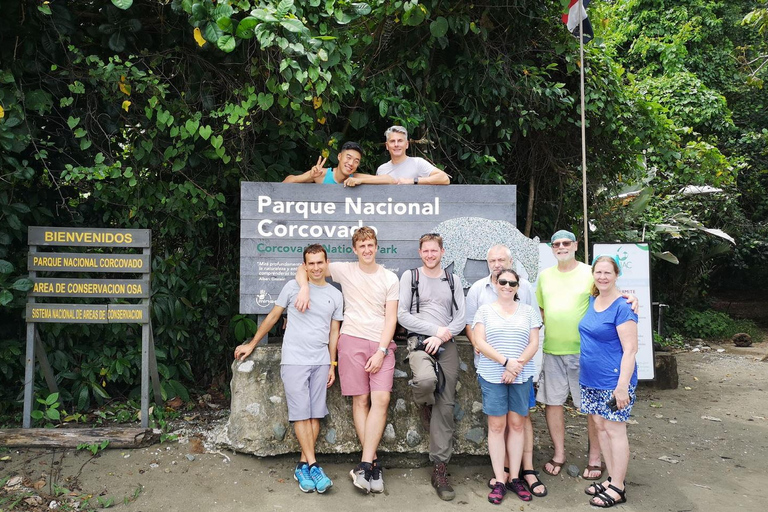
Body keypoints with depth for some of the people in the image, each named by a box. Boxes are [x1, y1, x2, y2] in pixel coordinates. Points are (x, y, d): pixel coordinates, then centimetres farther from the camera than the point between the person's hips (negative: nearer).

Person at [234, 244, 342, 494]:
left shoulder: (335, 295, 10)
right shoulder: (292, 287, 2)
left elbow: (334, 333, 13)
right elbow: (273, 316, 10)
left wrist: (332, 365, 9)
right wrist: (251, 344, 12)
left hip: (320, 361, 3)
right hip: (294, 360, -3)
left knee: (315, 414, 1)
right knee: (301, 414, -6)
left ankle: (303, 465, 10)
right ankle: (312, 465, -2)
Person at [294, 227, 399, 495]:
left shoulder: (390, 279, 7)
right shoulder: (344, 270, 6)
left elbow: (391, 318, 3)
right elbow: (303, 268, 12)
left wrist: (381, 351, -8)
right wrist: (305, 288, -9)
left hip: (382, 344, 1)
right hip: (352, 341, 0)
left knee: (381, 399, -14)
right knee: (360, 400, -2)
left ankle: (364, 465, -12)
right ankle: (373, 463, 5)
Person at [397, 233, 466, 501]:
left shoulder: (453, 280, 14)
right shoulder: (410, 276, 7)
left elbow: (460, 318, 9)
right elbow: (402, 315, -1)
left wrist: (440, 338, -8)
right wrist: (436, 329, -8)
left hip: (446, 346, 3)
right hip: (419, 341, -3)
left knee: (445, 407, -1)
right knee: (426, 380, -34)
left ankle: (439, 470, 7)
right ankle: (425, 405, 3)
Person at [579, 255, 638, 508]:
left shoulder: (622, 307, -15)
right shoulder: (591, 301, 7)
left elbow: (630, 349, -18)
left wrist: (623, 386, -22)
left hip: (613, 380, -7)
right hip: (591, 379, 8)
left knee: (615, 430, 2)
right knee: (600, 426, 14)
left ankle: (618, 488, 15)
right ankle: (611, 479, 28)